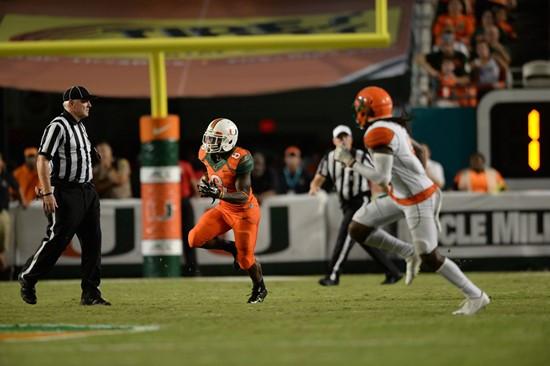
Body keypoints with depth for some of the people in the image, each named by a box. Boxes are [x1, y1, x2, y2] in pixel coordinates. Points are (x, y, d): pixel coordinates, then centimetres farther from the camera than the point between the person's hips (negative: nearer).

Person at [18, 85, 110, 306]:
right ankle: (27, 278, 13)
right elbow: (42, 160, -17)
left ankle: (90, 294, 5)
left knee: (92, 242, 3)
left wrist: (89, 190, 20)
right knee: (57, 239, -6)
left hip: (87, 192, 9)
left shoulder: (80, 126, 17)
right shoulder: (58, 126, -12)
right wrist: (47, 193, -23)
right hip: (65, 193, -9)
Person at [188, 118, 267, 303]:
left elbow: (244, 196, -31)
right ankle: (232, 248, 16)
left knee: (245, 260, -3)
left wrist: (219, 193, -44)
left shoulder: (239, 160, -29)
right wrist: (204, 180, -1)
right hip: (224, 209, 7)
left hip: (244, 211, -7)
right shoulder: (206, 154, -8)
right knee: (196, 239, -9)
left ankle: (260, 288, 29)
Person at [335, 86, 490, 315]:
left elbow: (381, 178, -26)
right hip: (401, 197, 10)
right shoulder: (393, 127, 6)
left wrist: (351, 162, -15)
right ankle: (410, 254, 17)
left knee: (429, 257, -2)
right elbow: (419, 151, 19)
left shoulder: (378, 134, -22)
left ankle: (476, 296, 8)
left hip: (418, 201, -10)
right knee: (357, 230, 9)